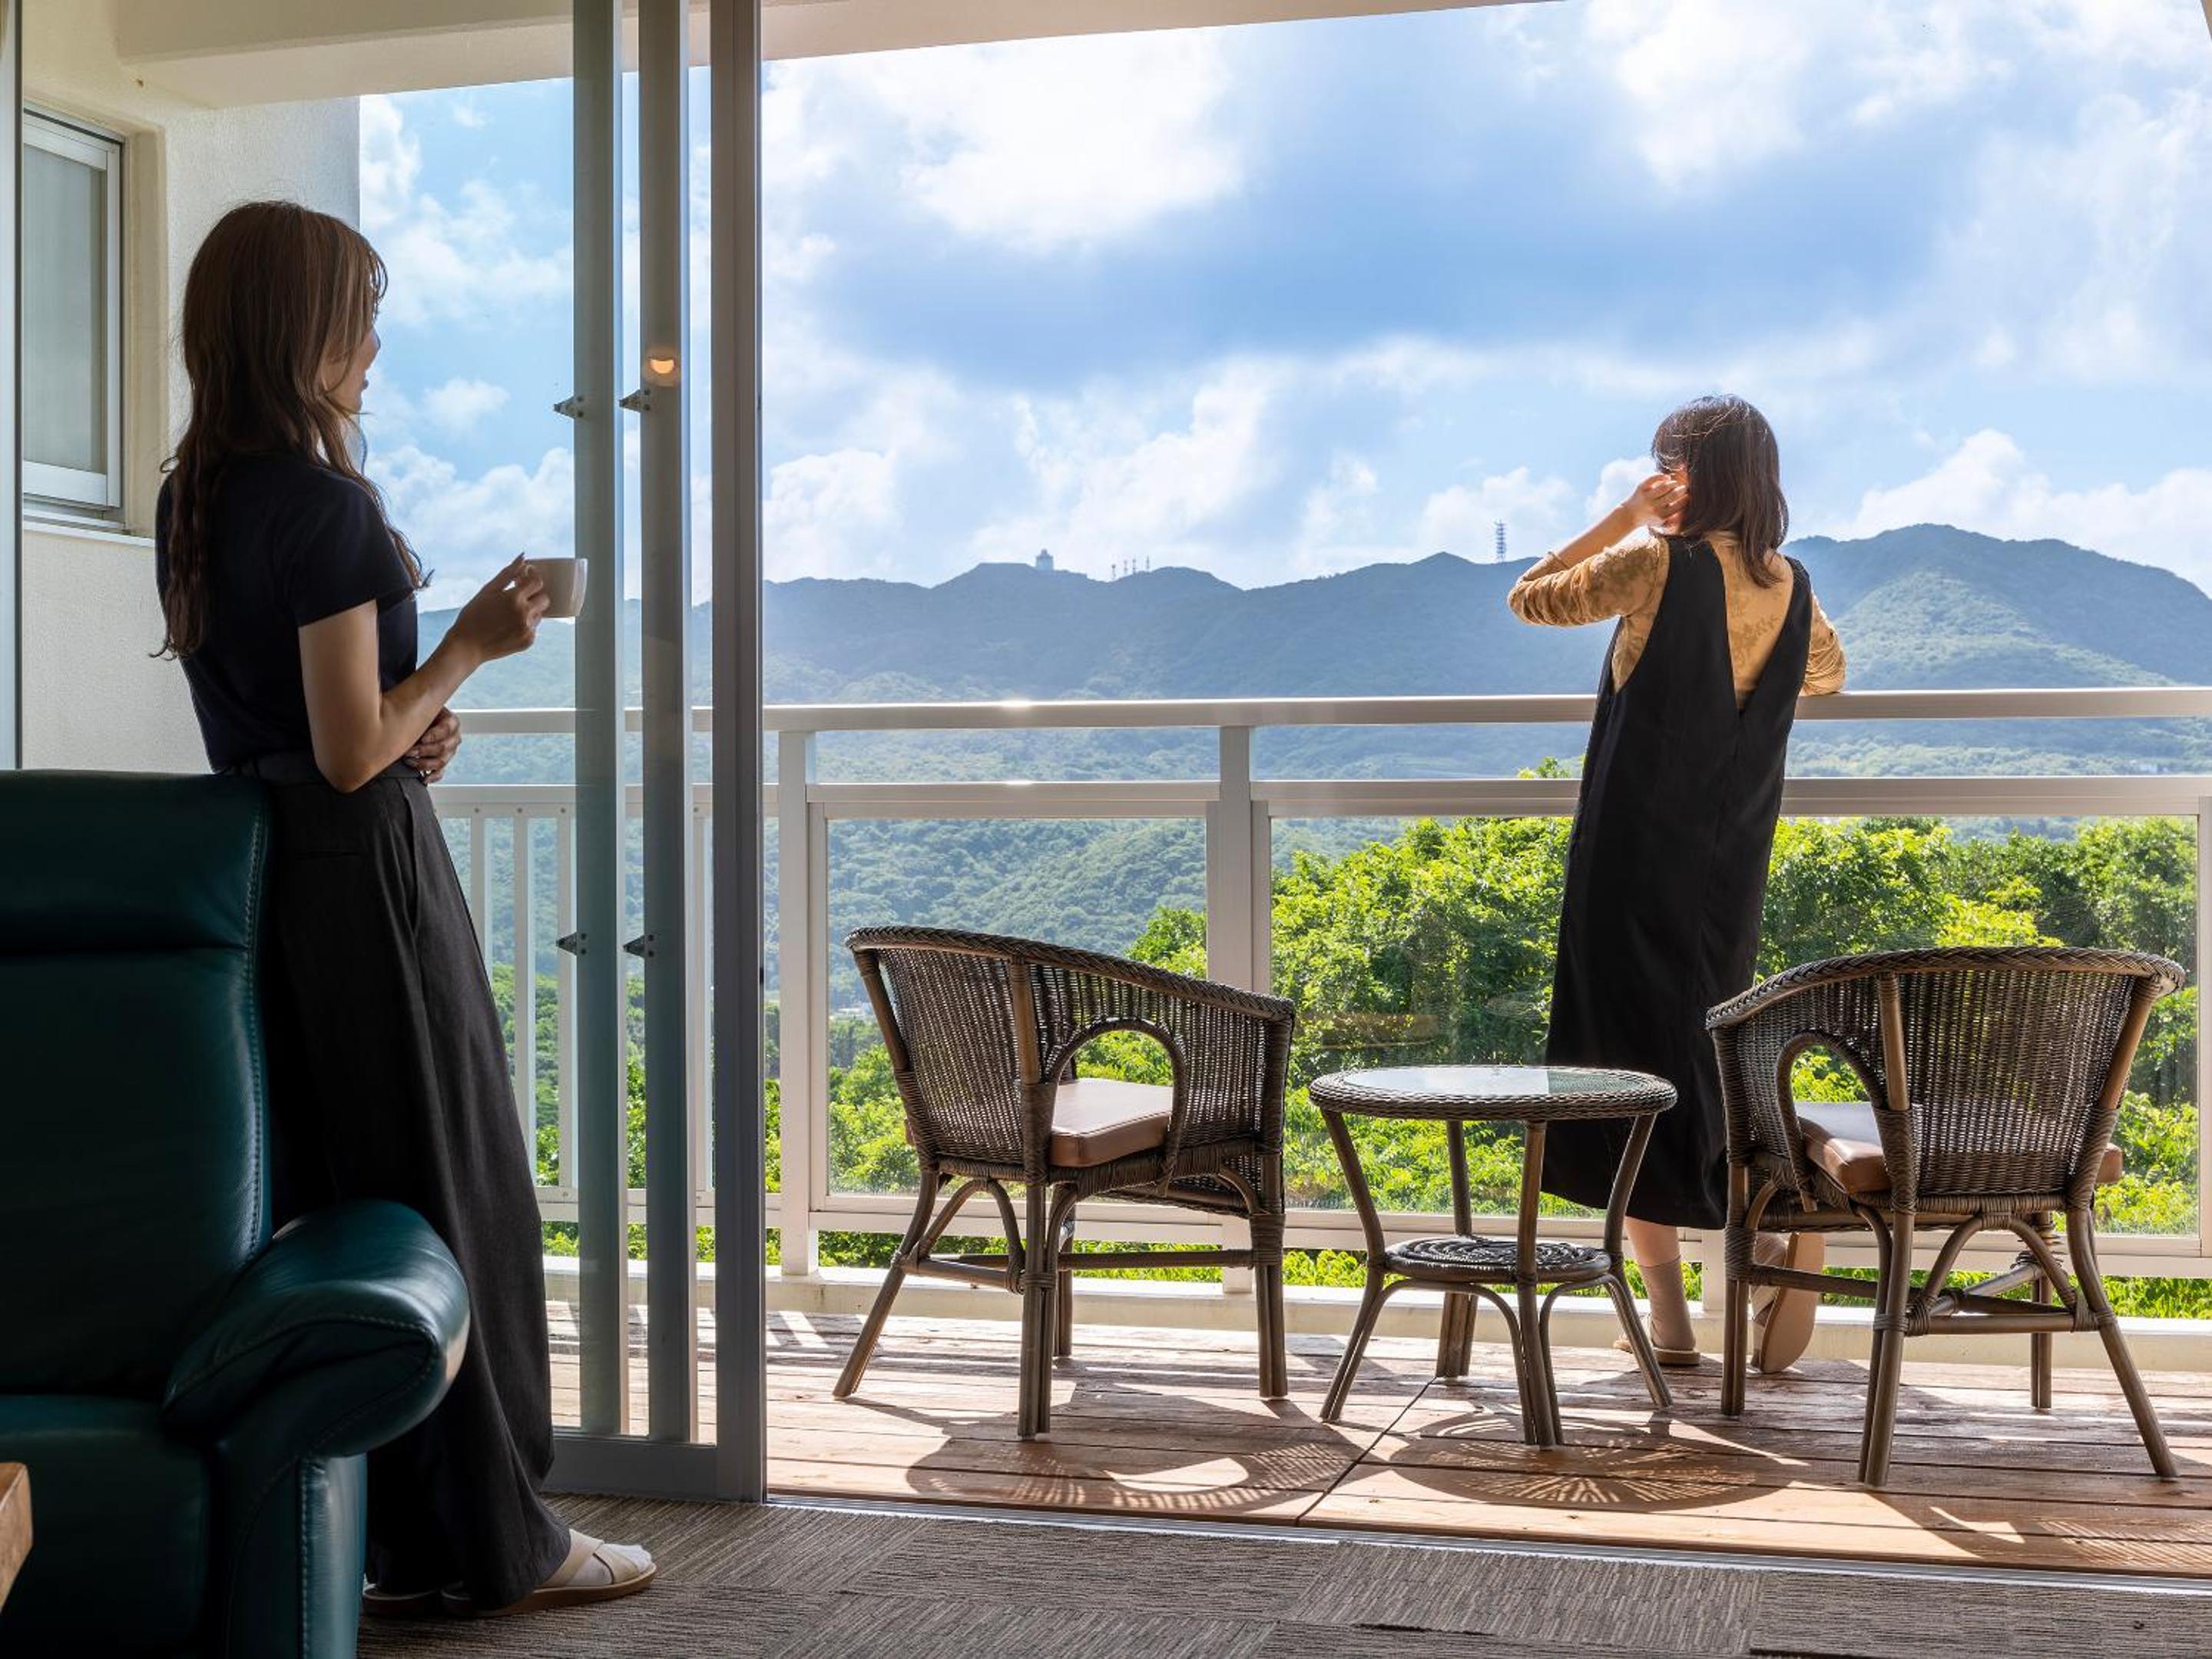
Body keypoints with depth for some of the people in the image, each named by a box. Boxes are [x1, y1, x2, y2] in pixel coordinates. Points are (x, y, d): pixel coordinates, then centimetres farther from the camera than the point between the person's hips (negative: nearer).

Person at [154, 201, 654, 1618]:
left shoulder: (191, 500, 10)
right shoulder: (326, 505, -17)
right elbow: (352, 754, -18)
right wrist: (474, 648, -7)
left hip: (253, 865, 9)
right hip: (362, 871, -9)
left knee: (304, 1189, 14)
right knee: (451, 1193, 1)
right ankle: (484, 1542, 10)